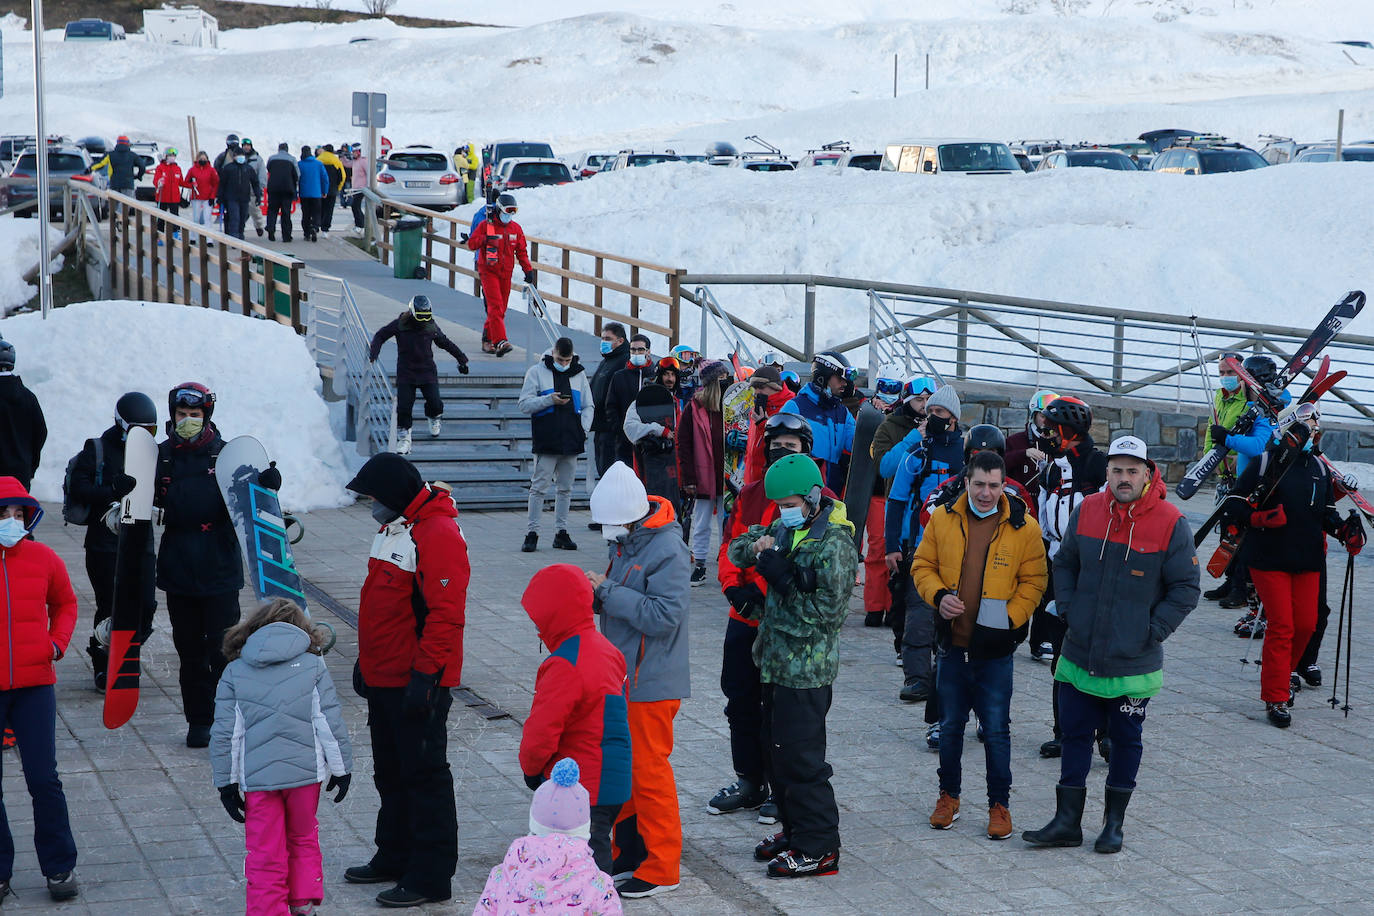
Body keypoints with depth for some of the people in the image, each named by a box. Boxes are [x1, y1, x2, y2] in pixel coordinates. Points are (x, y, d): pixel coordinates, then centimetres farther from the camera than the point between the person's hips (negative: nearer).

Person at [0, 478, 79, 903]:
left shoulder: (43, 558, 3)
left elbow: (65, 603, 19)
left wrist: (57, 642, 3)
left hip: (34, 684, 1)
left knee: (43, 779, 1)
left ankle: (59, 867, 12)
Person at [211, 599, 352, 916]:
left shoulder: (234, 672, 4)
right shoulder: (313, 665, 3)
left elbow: (224, 734, 2)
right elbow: (330, 723, 0)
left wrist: (226, 783, 8)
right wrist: (341, 768, 9)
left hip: (257, 779, -1)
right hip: (306, 771, 1)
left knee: (264, 856, 7)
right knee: (304, 840, 21)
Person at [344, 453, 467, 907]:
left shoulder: (438, 534, -19)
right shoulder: (394, 528, 14)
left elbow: (445, 614, -24)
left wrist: (425, 675, -25)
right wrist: (366, 661, 23)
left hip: (417, 683, -10)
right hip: (384, 680, 10)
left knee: (425, 776, -2)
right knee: (390, 774, 19)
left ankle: (431, 875, 4)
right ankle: (395, 856, 32)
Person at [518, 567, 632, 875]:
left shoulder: (564, 667, -22)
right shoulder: (606, 649, 8)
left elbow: (541, 734, -23)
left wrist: (531, 768, -3)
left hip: (580, 790, -10)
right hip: (613, 780, 10)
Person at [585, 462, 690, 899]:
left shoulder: (667, 551, -21)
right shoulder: (627, 541, 7)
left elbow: (663, 616, -28)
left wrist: (608, 592, -24)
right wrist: (596, 591, -3)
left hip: (651, 682, -9)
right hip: (623, 675, 9)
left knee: (648, 769, -2)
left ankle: (661, 867, 9)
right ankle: (627, 854, 28)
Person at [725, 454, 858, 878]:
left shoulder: (834, 544, -17)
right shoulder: (787, 529, 9)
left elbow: (825, 609, -22)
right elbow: (737, 549, 18)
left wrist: (779, 573, -21)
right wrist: (757, 547, -5)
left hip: (806, 670, -9)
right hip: (776, 662, 9)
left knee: (799, 757, -6)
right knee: (777, 752, 17)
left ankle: (818, 847, 3)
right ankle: (794, 829, 30)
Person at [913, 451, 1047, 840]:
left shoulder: (1023, 527, -5)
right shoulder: (942, 519, 1)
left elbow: (1034, 580, 0)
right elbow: (923, 566, 9)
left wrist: (1010, 619, -12)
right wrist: (938, 595, -11)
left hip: (995, 647, -2)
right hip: (952, 642, 2)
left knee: (996, 728, 2)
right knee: (950, 724, 14)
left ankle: (999, 804, 15)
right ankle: (949, 796, 30)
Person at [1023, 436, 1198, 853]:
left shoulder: (1170, 523, -10)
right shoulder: (1087, 510, 0)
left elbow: (1185, 589, -5)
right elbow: (1064, 564, 13)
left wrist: (1152, 632, -10)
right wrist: (1068, 611, 3)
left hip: (1133, 662, -3)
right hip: (1080, 656, 3)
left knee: (1125, 740, 11)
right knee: (1075, 735, 7)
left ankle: (1114, 823, 23)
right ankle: (1067, 822, 15)